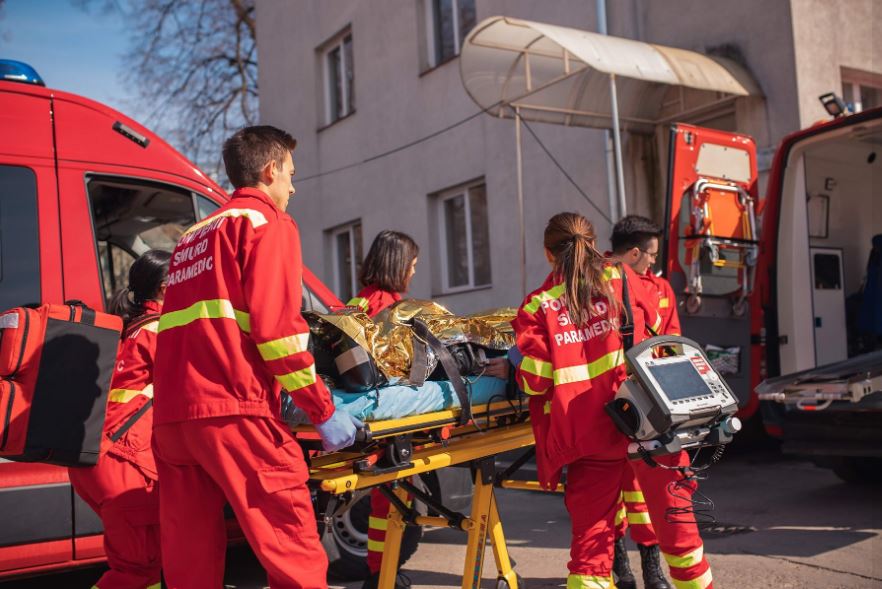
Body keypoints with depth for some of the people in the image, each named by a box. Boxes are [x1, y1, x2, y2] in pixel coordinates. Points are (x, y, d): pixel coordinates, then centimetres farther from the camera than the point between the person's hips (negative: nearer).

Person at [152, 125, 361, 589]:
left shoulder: (193, 237, 26)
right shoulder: (267, 223, 3)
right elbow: (276, 328, -10)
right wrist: (324, 411, -6)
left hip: (170, 415, 8)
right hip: (232, 412, -8)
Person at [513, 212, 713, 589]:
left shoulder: (536, 306, 0)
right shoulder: (622, 277, 6)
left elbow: (535, 381, -7)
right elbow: (655, 329, 21)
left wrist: (517, 370, 14)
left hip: (587, 432, -1)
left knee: (589, 534, 7)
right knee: (673, 513, 17)